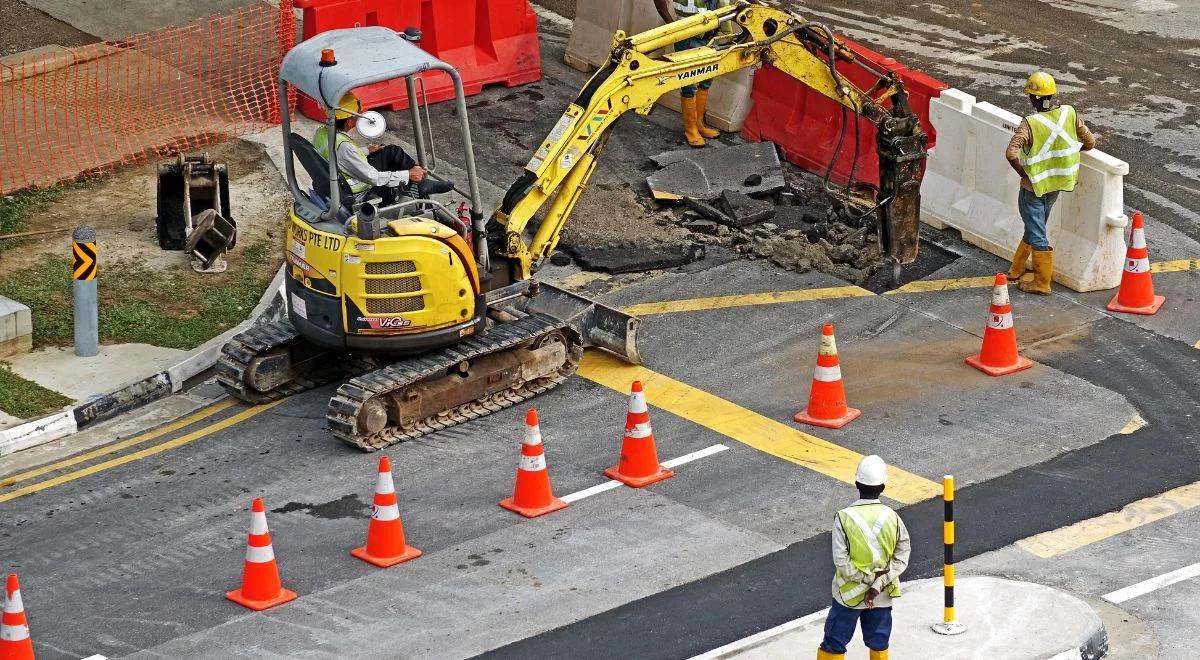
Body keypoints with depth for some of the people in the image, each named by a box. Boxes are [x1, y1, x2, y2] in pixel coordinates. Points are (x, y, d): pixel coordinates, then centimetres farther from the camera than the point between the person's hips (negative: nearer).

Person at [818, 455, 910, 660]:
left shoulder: (844, 518, -18)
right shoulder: (892, 518, -11)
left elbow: (841, 561, -20)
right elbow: (901, 558, -12)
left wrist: (866, 578, -10)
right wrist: (878, 585, -14)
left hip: (850, 594, -2)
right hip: (882, 596, 2)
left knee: (834, 643, 10)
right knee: (879, 643, 18)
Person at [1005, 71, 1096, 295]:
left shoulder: (1030, 123, -23)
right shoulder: (1069, 114, -9)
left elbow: (1011, 153, -32)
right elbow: (1089, 141, -1)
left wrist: (1023, 174, -15)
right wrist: (1070, 155, 16)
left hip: (1033, 185, -6)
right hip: (1057, 184, 6)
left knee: (1037, 235, 5)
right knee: (1035, 228, 22)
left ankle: (1042, 283, 13)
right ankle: (1017, 270, 37)